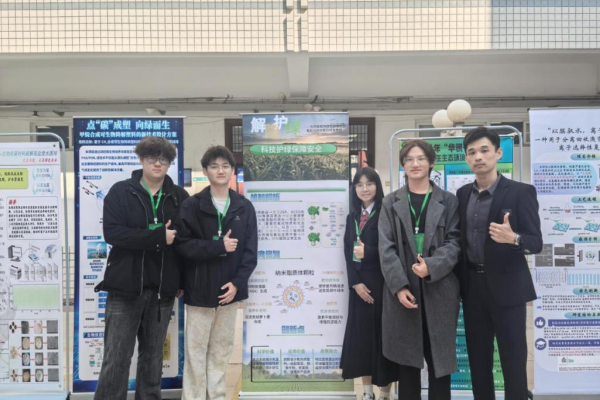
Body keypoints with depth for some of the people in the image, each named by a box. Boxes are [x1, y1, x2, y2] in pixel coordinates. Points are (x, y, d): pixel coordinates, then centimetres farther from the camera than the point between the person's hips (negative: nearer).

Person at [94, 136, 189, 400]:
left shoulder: (180, 197, 4)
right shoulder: (120, 192, -2)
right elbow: (112, 232, -15)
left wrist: (183, 280, 1)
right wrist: (158, 237, -20)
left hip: (162, 289, 2)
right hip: (125, 286, -2)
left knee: (153, 356, 15)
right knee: (116, 357, 4)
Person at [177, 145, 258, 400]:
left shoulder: (244, 207, 5)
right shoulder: (192, 205, -2)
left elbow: (250, 251, 2)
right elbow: (183, 245, -11)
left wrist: (237, 283, -9)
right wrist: (218, 246, -18)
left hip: (229, 289, 3)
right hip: (199, 289, -2)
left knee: (222, 351, 12)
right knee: (196, 352, 4)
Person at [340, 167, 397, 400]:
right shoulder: (352, 218, 13)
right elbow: (348, 254, 7)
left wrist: (368, 252, -21)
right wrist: (355, 282, -5)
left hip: (382, 283, -5)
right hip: (359, 284, 5)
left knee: (382, 336, 0)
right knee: (361, 336, 7)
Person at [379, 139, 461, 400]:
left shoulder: (448, 201, 8)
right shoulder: (391, 202, 8)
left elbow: (455, 242, 0)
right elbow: (386, 247, 0)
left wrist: (432, 266, -18)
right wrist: (399, 285, -11)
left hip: (439, 289, 0)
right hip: (403, 289, 1)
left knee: (439, 358, 7)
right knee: (407, 360, 8)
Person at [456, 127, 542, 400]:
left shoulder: (520, 192, -9)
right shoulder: (463, 194, 7)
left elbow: (536, 242, -11)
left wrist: (513, 238, -32)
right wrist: (458, 282, 4)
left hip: (506, 286, -4)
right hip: (472, 286, 5)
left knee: (513, 359, 4)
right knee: (478, 358, 14)